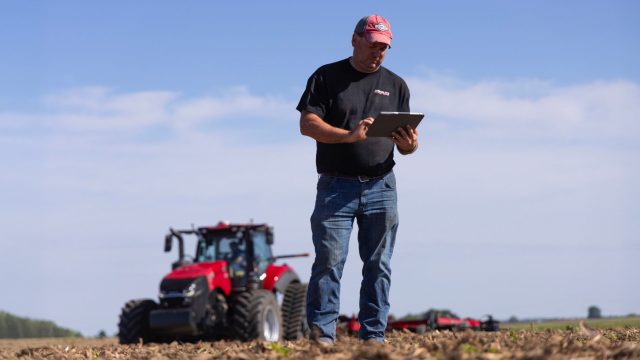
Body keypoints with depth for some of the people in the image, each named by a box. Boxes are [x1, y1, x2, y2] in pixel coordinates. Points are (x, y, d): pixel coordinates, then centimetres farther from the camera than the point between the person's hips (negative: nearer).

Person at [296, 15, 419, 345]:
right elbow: (307, 123, -6)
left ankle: (373, 336, 6)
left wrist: (409, 144, -13)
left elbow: (406, 144, 13)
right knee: (329, 262, -9)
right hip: (335, 187, -3)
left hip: (381, 188, 3)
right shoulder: (327, 77, 6)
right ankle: (322, 335, -7)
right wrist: (348, 136, -20)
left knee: (378, 266, 2)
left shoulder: (396, 85, 15)